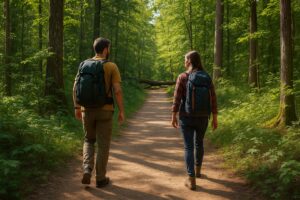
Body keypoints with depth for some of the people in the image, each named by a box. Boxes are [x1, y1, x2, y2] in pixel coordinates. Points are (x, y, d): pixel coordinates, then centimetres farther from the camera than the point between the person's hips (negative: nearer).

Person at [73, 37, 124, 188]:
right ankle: (100, 178, 13)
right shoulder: (112, 66, -7)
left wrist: (77, 108, 11)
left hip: (87, 110, 3)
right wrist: (121, 111, -6)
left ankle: (87, 169, 1)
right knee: (103, 145, 7)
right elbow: (117, 90, -14)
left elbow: (75, 88, 3)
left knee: (89, 140, 20)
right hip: (105, 110, -3)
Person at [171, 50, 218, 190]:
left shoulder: (182, 77, -10)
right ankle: (197, 171, 41)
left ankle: (191, 180, -1)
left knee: (188, 147, 3)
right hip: (202, 117, 3)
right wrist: (215, 118, 6)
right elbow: (213, 99, 0)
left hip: (186, 117, -3)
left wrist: (173, 116, -2)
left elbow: (177, 98, -10)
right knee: (199, 143, 26)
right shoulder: (207, 77, 0)